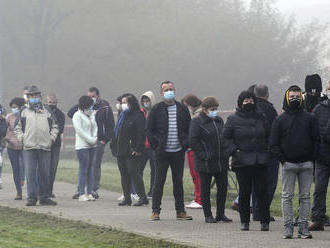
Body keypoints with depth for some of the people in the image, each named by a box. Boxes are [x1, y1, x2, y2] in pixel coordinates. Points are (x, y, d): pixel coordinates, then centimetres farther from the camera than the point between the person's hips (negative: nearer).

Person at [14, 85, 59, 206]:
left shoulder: (47, 113, 13)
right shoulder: (24, 113, 10)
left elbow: (54, 127, 20)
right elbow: (17, 127, 13)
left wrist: (51, 138, 7)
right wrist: (22, 138, 0)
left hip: (45, 147, 2)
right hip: (29, 148, -1)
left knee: (44, 173, 4)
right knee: (30, 173, -6)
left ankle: (44, 197, 12)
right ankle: (31, 197, -4)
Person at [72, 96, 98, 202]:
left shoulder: (91, 114, 15)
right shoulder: (77, 115, -7)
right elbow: (80, 130, -14)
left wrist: (94, 138, -2)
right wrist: (91, 140, -13)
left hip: (92, 145, 7)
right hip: (82, 146, -7)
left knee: (90, 169, 6)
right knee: (83, 169, -9)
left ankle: (89, 193, 8)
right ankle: (82, 194, -7)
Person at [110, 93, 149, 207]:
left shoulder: (137, 116, -8)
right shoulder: (122, 116, 18)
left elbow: (141, 134, -14)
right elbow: (117, 132, 23)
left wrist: (138, 149, -20)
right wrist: (114, 146, 16)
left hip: (131, 152, -8)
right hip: (120, 151, 8)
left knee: (133, 172, -9)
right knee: (124, 174, 8)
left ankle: (143, 197, -5)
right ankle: (127, 198, 13)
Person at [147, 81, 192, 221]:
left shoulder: (182, 109, 8)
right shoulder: (156, 109, 0)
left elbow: (189, 129, 14)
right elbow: (149, 130, 3)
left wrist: (185, 144, 3)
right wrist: (156, 146, -4)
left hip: (178, 152, 3)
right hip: (162, 152, -3)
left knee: (178, 181, 8)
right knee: (159, 181, -2)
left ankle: (180, 211, 13)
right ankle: (155, 211, 3)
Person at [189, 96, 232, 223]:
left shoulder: (219, 120, 13)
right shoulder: (197, 122, -7)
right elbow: (193, 141, -12)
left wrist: (226, 153, 10)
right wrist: (203, 156, -16)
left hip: (221, 161, 6)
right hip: (206, 163, -6)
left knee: (223, 187, 6)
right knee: (205, 189, 1)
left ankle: (220, 214, 16)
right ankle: (208, 215, 8)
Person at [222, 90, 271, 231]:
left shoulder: (260, 118, 11)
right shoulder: (233, 120, 3)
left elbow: (269, 135, 19)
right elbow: (225, 138, 4)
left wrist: (267, 151, 8)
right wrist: (233, 151, -9)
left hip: (260, 161, 2)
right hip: (242, 161, -2)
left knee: (261, 191, -1)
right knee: (244, 192, 1)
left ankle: (265, 221, 2)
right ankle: (244, 221, 9)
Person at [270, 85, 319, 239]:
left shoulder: (309, 118, 9)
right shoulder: (280, 120, 5)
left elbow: (316, 140, 9)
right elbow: (273, 144, 4)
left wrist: (311, 158, -1)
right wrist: (282, 159, -5)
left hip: (306, 164, 1)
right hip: (288, 164, -1)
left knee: (305, 196, 2)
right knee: (287, 196, -3)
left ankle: (303, 227, 5)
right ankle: (288, 226, -1)